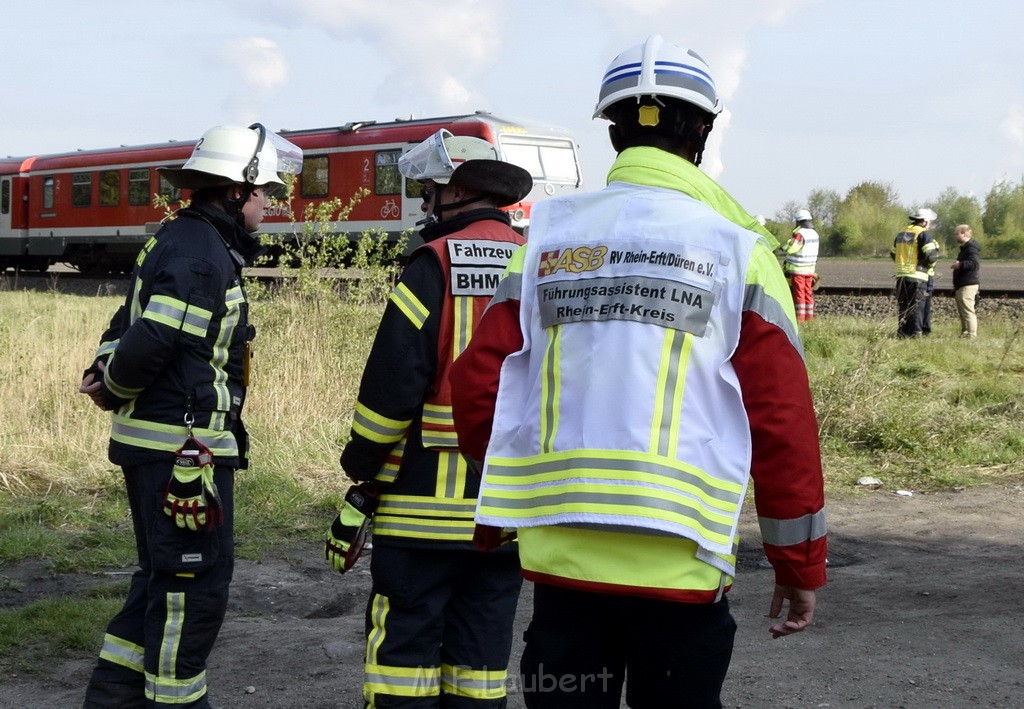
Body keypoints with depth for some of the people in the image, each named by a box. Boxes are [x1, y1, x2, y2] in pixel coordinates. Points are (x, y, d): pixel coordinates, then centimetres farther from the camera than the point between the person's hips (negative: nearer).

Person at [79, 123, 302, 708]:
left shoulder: (184, 241, 17)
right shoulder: (203, 253, -18)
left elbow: (131, 320, 19)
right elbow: (151, 340, -26)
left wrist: (106, 371, 2)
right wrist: (113, 390, -8)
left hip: (159, 444, 11)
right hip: (181, 445, -11)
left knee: (167, 576, 18)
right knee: (197, 580, -2)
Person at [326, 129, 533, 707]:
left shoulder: (436, 264, -10)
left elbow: (393, 383, -13)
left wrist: (361, 472, -3)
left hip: (426, 502, -5)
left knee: (405, 651, 1)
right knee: (481, 658, 11)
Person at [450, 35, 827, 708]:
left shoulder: (547, 238, 5)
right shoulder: (736, 248, -2)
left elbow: (480, 387, 2)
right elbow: (782, 419, -4)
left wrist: (499, 518, 18)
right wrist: (801, 563, 6)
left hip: (560, 554, 2)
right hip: (679, 565, -2)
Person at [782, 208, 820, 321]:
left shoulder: (799, 234, -18)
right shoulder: (814, 233, 8)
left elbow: (791, 249, -23)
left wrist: (784, 247, -3)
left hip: (797, 269, -7)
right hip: (810, 268, 7)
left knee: (798, 293, -3)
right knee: (808, 293, 11)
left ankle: (800, 316, -3)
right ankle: (809, 315, 13)